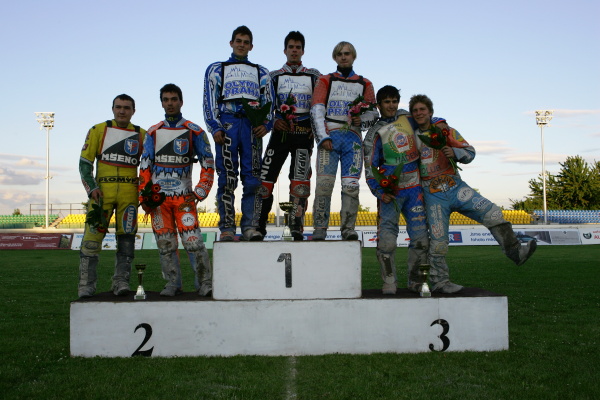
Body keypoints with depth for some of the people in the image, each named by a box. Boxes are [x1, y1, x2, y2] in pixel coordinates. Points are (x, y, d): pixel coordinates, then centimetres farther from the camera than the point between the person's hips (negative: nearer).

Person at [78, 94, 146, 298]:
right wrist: (91, 188, -6)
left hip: (129, 193, 2)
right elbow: (85, 162, 6)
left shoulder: (141, 135, 12)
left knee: (126, 239, 1)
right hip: (102, 190, -1)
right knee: (92, 238, -5)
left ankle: (121, 281, 8)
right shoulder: (98, 130, 9)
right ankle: (86, 285, 1)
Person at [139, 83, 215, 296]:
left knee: (192, 240, -13)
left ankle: (205, 283, -3)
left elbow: (207, 163, 5)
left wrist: (200, 191, -4)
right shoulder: (153, 133, 13)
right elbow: (145, 166, 13)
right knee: (165, 244, 3)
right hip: (158, 197, 3)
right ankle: (173, 283, 14)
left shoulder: (194, 132, 5)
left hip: (183, 195, -3)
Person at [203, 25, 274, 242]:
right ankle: (227, 228, -5)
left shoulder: (261, 72, 23)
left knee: (252, 178, -5)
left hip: (252, 124, 2)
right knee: (227, 178, -6)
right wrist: (215, 127, -7)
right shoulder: (216, 69, 18)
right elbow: (209, 102, 8)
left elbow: (269, 102, 15)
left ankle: (250, 226, -3)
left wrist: (266, 124, -4)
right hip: (227, 123, -1)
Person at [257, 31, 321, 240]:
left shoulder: (314, 76, 14)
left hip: (304, 134, 0)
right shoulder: (274, 76, 14)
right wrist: (273, 121, -9)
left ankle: (297, 228, -1)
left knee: (300, 181, -7)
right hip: (281, 131, 1)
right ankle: (260, 226, 3)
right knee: (265, 178, -6)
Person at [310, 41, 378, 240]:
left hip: (353, 138, 2)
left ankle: (348, 228, -4)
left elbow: (373, 113, 14)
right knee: (324, 183, -12)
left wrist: (361, 120, -10)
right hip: (329, 136, -1)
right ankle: (320, 229, -10)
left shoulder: (364, 84, 20)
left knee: (351, 185, -6)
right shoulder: (325, 80, 15)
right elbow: (317, 110, 4)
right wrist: (322, 137, -9)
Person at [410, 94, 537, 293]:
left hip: (456, 187, 2)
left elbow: (470, 152, 4)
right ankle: (439, 281, 10)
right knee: (438, 241, -3)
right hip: (433, 195, -2)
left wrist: (454, 152, -16)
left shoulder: (447, 132, 8)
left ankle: (514, 251, -4)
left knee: (493, 213, -13)